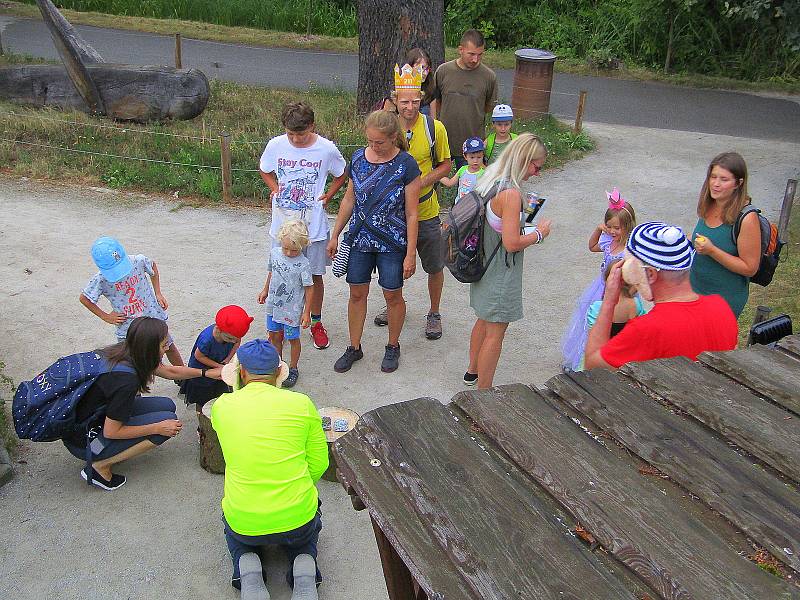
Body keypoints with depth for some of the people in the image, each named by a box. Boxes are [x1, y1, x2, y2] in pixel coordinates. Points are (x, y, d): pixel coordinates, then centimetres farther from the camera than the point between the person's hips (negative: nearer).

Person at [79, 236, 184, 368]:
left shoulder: (138, 261, -18)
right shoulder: (100, 280, -19)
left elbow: (153, 267, 6)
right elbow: (84, 298, -3)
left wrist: (158, 294, 1)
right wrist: (105, 316, -4)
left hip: (154, 317, 2)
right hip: (127, 328, -2)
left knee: (170, 347, 18)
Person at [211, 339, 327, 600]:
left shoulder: (221, 406, -4)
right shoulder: (301, 403, -7)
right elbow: (319, 464, -1)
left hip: (245, 526, 1)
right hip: (298, 521, 0)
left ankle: (247, 569, 5)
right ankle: (304, 567, 5)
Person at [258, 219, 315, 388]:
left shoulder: (303, 264, -21)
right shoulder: (274, 253, -4)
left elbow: (309, 288, -15)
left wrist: (306, 312, -14)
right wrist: (265, 290, 24)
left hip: (292, 309, -5)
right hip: (274, 306, 5)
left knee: (292, 339, 9)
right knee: (274, 336, 18)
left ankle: (293, 369, 27)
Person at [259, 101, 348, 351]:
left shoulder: (327, 149, -11)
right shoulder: (275, 145, -7)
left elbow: (341, 175, 8)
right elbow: (264, 170, 14)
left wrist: (327, 196, -2)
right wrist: (276, 189, 2)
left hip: (313, 225, -1)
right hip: (282, 224, 1)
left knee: (315, 275, 10)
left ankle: (316, 323, 28)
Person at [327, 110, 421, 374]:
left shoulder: (406, 165, -14)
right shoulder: (358, 158, -1)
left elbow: (411, 214, -11)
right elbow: (349, 200, 9)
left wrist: (411, 254, -12)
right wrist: (335, 236, 11)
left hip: (392, 243, -4)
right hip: (360, 239, 4)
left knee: (393, 296, 10)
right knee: (357, 293, 11)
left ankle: (393, 347, 31)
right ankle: (354, 347, 27)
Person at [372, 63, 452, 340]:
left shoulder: (435, 128, -12)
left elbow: (445, 165, -4)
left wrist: (420, 184, -19)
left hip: (426, 212, -2)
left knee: (435, 267, 11)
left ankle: (434, 313, 32)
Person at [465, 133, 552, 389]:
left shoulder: (489, 180, 1)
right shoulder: (511, 193, -27)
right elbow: (512, 243, -26)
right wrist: (539, 234, -11)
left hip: (484, 265, 9)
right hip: (501, 274, -9)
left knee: (484, 320, 26)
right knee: (495, 332, 4)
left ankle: (473, 372, 44)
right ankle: (483, 393, 15)